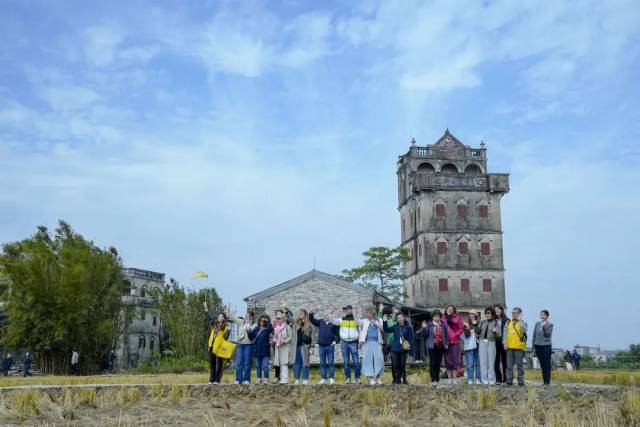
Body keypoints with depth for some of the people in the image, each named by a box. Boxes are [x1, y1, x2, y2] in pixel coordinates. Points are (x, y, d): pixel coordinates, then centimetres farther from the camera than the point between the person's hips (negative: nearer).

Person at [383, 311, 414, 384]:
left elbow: (411, 338, 0)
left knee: (403, 364, 4)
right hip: (395, 348, 2)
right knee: (395, 364, 0)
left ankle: (404, 379, 12)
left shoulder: (408, 327, -1)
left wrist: (409, 347, -10)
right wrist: (384, 322, 0)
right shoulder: (395, 327, 5)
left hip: (403, 349, -2)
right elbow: (386, 330, 12)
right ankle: (396, 379, 7)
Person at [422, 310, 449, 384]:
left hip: (440, 346, 3)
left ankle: (437, 379, 18)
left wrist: (446, 344, 5)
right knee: (433, 363, -5)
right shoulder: (429, 325, -1)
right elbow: (425, 335, -3)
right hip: (432, 346, -3)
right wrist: (424, 328, -17)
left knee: (439, 363, 7)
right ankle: (433, 379, -2)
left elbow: (446, 335, 13)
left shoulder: (442, 325, 8)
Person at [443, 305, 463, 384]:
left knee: (455, 360, -2)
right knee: (448, 360, 4)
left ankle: (454, 378, 2)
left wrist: (456, 335, -11)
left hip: (455, 342, -2)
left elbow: (461, 329, 1)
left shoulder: (457, 318, 4)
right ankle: (449, 378, 8)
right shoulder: (444, 319, 10)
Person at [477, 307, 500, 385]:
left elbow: (498, 335, -5)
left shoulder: (495, 322, 4)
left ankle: (492, 380, 1)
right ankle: (485, 380, 4)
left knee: (491, 361, -4)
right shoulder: (482, 322, 14)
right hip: (482, 342, 3)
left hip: (491, 343, -3)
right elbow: (478, 331, 16)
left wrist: (495, 332, -25)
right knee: (483, 361, 1)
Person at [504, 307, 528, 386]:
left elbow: (524, 330, -20)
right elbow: (506, 333, 15)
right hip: (509, 347, 4)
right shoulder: (508, 322, 14)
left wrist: (520, 320, -19)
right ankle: (509, 380, 11)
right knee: (509, 365, 6)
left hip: (519, 347, -4)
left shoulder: (523, 322, 1)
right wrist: (505, 343, 6)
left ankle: (521, 380, 8)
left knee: (520, 365, 1)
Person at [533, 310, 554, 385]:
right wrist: (533, 346, 10)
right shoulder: (537, 324, 13)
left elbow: (548, 334, -11)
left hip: (546, 345, -4)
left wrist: (544, 327, -21)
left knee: (547, 363, -5)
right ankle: (544, 380, 11)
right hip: (538, 345, 4)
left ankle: (547, 381, -2)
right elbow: (534, 335, 13)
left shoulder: (550, 325, 2)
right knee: (542, 363, 6)